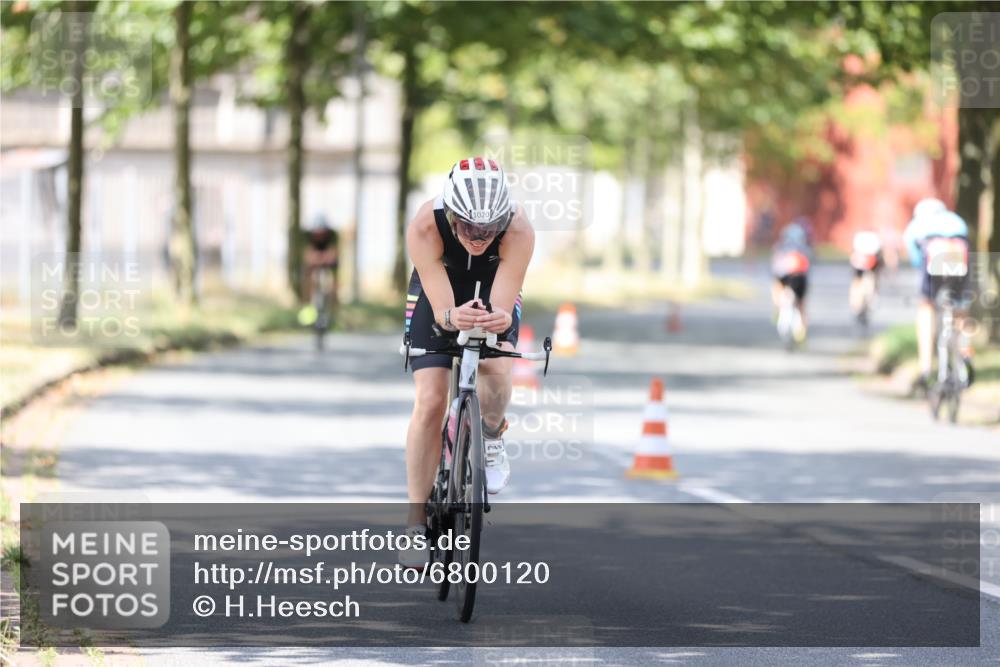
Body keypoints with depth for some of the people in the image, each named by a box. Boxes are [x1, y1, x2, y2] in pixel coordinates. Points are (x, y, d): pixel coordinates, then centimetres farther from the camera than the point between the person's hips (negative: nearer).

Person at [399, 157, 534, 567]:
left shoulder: (519, 231, -35)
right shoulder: (424, 228, -37)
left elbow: (502, 306, -37)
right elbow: (440, 307, -37)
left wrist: (500, 319, -60)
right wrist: (453, 317, -60)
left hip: (492, 294, 0)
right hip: (437, 295, 0)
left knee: (496, 369, -30)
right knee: (430, 402, -14)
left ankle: (491, 437, 3)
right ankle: (416, 524, -6)